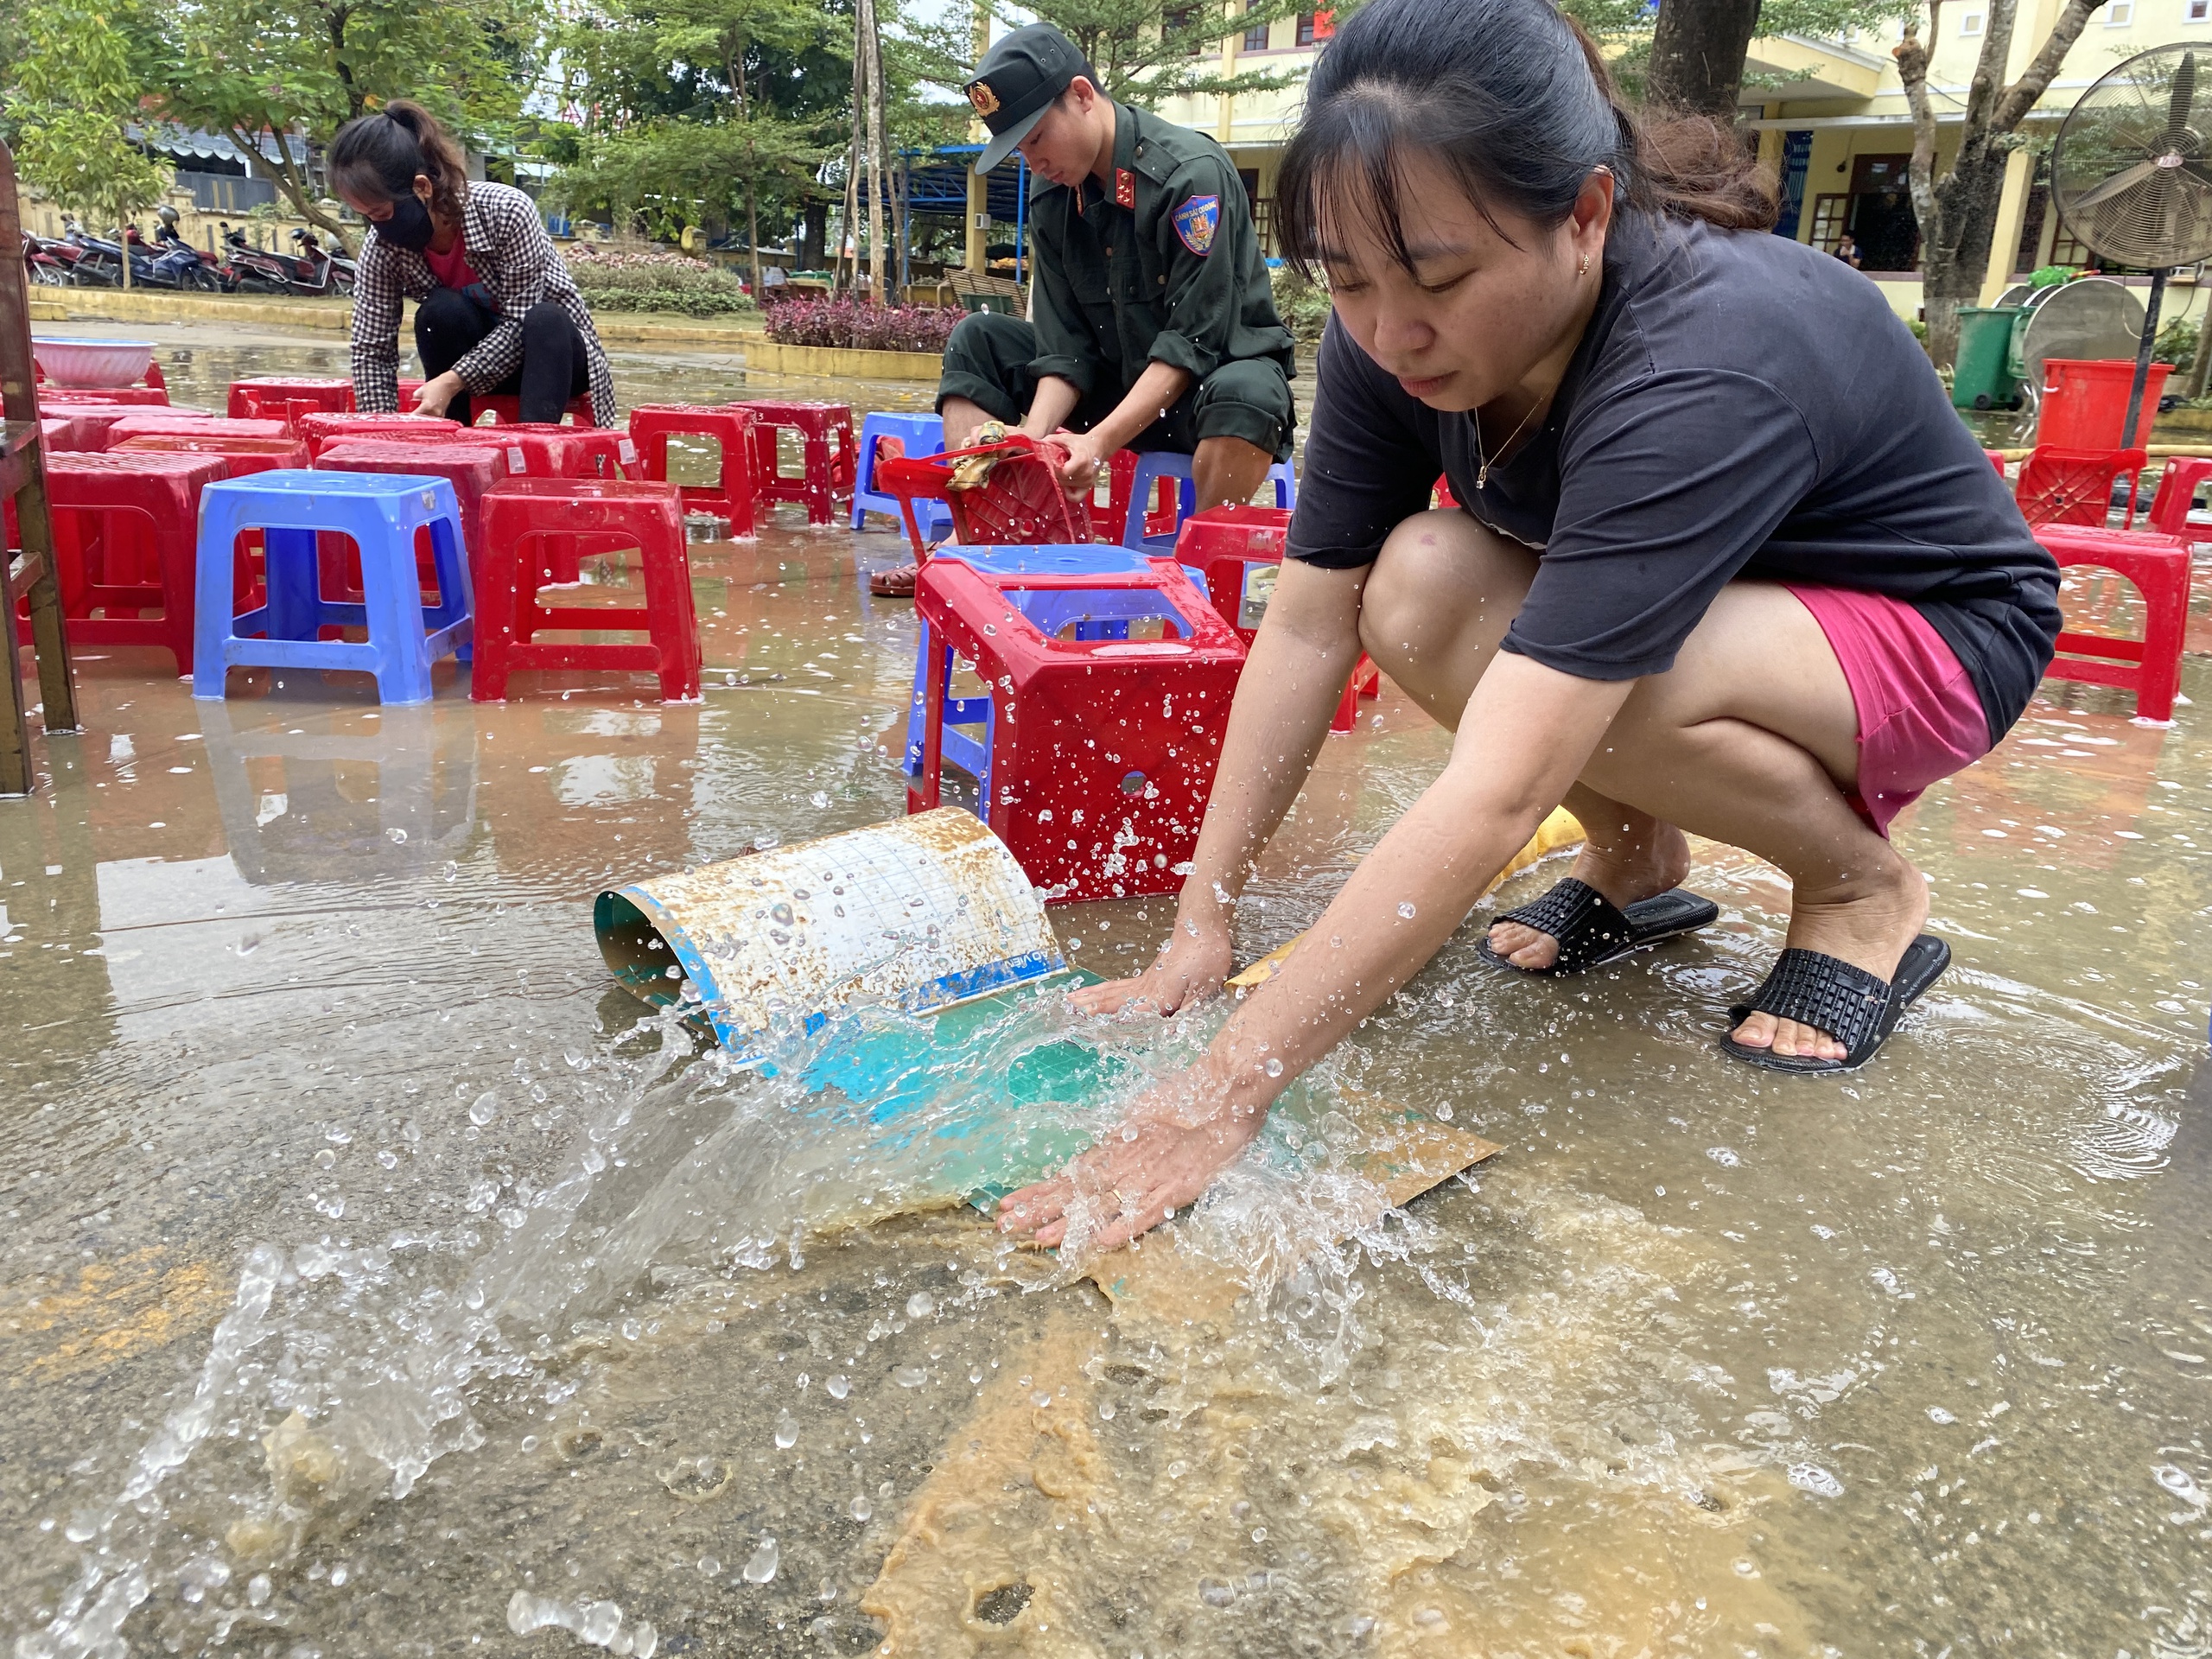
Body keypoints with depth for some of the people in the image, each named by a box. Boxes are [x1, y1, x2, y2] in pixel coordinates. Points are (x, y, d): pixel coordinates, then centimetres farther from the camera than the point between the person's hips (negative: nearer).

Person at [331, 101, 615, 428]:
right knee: (441, 312, -27)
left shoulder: (508, 212, -27)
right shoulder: (383, 245, -16)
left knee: (543, 321, -34)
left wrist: (452, 381, -35)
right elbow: (371, 351, -13)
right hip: (476, 355, 3)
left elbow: (521, 322, -25)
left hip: (553, 352, -3)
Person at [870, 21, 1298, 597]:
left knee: (1245, 396, -42)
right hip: (1117, 381, 7)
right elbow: (1066, 347, -3)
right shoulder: (1053, 203, 0)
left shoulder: (1192, 172, -20)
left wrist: (1102, 440, -31)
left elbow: (1195, 339, -24)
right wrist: (1033, 438, -21)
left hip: (1216, 377, -7)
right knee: (977, 341, -1)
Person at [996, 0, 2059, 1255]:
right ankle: (1638, 865, 2)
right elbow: (1310, 628, -16)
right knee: (1418, 589, -23)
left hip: (1936, 624, -6)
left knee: (1576, 689, -35)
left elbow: (1496, 797, -45)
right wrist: (1196, 941, -19)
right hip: (1665, 584, 6)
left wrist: (1229, 1089, -44)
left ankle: (1864, 887, -6)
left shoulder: (1702, 371, -38)